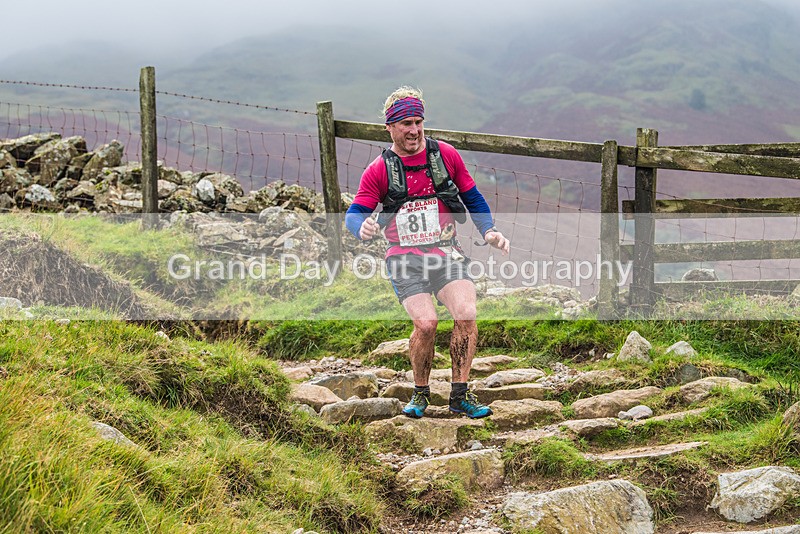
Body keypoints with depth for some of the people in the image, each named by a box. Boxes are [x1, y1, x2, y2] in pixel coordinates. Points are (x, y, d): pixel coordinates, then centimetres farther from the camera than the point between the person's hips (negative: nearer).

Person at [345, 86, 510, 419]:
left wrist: (489, 232, 2)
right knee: (426, 323, -20)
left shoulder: (445, 155, 6)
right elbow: (353, 214, -1)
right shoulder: (379, 170, 1)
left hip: (447, 252, 2)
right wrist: (363, 228, -25)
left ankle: (460, 395, -5)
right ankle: (420, 394, 4)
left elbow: (472, 197, 16)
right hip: (405, 258, -2)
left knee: (466, 316, -19)